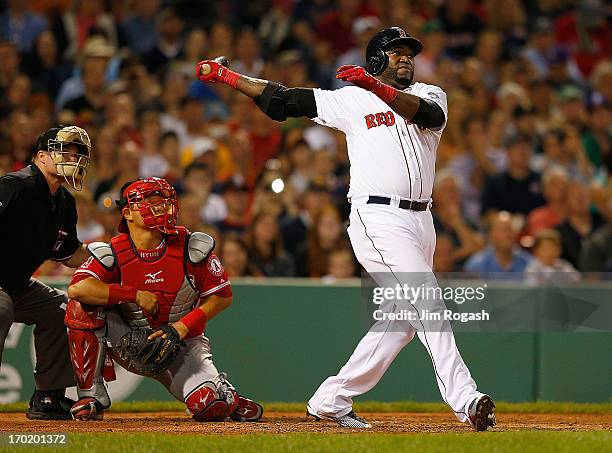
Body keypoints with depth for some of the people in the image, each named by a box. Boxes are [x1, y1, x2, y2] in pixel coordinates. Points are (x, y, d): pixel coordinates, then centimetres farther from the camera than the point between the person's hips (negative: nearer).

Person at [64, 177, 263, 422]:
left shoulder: (190, 247, -10)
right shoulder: (113, 253, -12)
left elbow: (222, 297, -5)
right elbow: (76, 288, -29)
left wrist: (181, 328, -17)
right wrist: (136, 295, -30)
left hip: (182, 344, -1)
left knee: (210, 407, -27)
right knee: (82, 306, -24)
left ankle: (226, 395, 14)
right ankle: (91, 396, -16)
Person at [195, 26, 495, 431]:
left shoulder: (430, 95, 13)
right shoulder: (353, 99, 7)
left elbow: (427, 113, -13)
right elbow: (285, 99, 11)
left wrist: (376, 86, -27)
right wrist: (225, 75, 9)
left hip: (420, 220, 6)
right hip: (378, 218, -5)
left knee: (402, 318, 7)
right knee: (427, 305, -18)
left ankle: (332, 399, 17)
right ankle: (465, 400, -26)